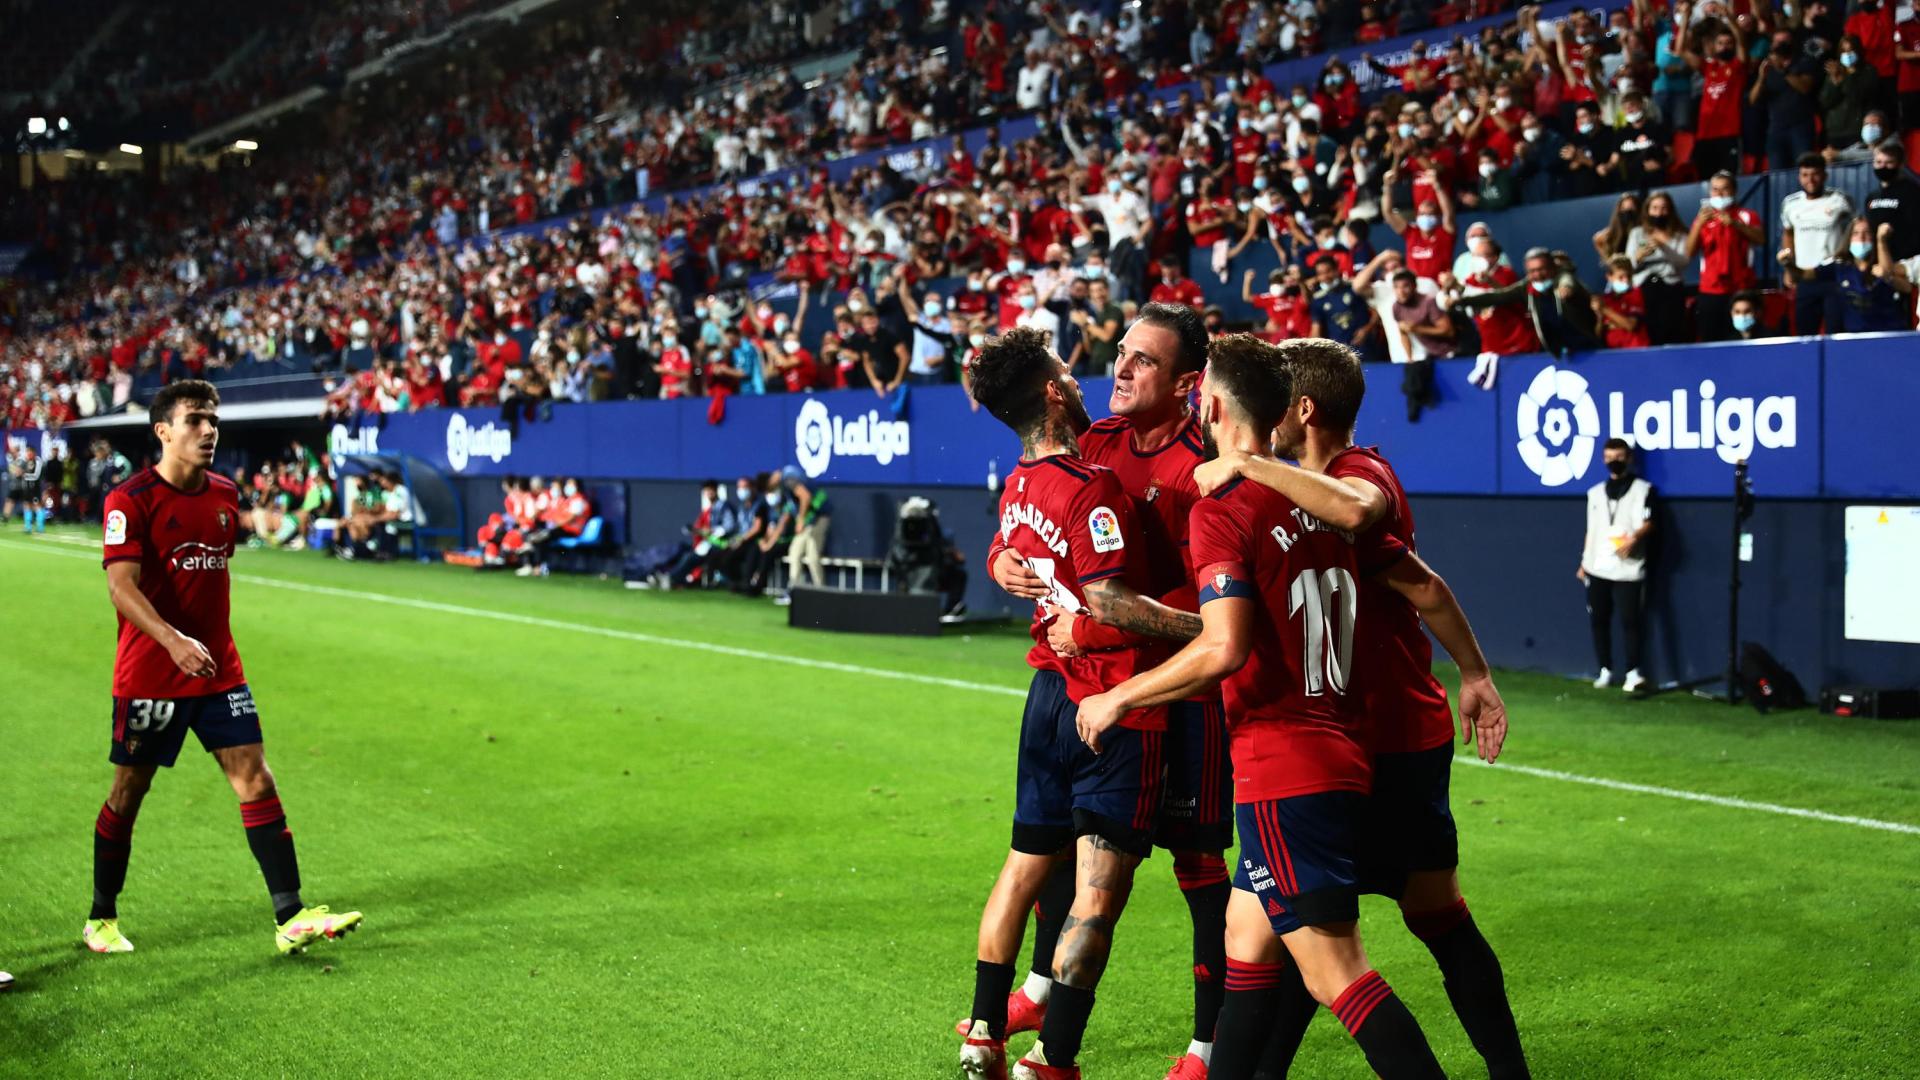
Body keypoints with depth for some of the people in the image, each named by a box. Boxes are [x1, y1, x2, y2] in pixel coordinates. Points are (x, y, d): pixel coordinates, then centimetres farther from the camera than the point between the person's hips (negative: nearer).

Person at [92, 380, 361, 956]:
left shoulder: (224, 494, 7)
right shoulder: (132, 500, -12)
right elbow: (121, 585, -23)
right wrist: (173, 640, -37)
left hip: (218, 670, 5)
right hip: (149, 673, -5)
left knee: (257, 782, -3)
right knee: (128, 792, 7)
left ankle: (291, 919, -3)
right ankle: (101, 919, 25)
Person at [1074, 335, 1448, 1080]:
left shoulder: (1221, 513, -13)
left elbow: (1225, 648, -23)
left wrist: (1119, 699, -12)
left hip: (1283, 775, -9)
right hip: (1339, 760, 9)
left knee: (1335, 971, -7)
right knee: (1246, 941, 19)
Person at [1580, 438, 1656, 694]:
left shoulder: (1642, 489, 2)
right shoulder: (1595, 493, 17)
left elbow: (1647, 523, -10)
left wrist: (1634, 538, -31)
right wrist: (1583, 562, 16)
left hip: (1628, 568, -5)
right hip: (1597, 569, 5)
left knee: (1630, 620, -10)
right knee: (1598, 620, 6)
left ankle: (1633, 672, -6)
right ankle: (1605, 670, 16)